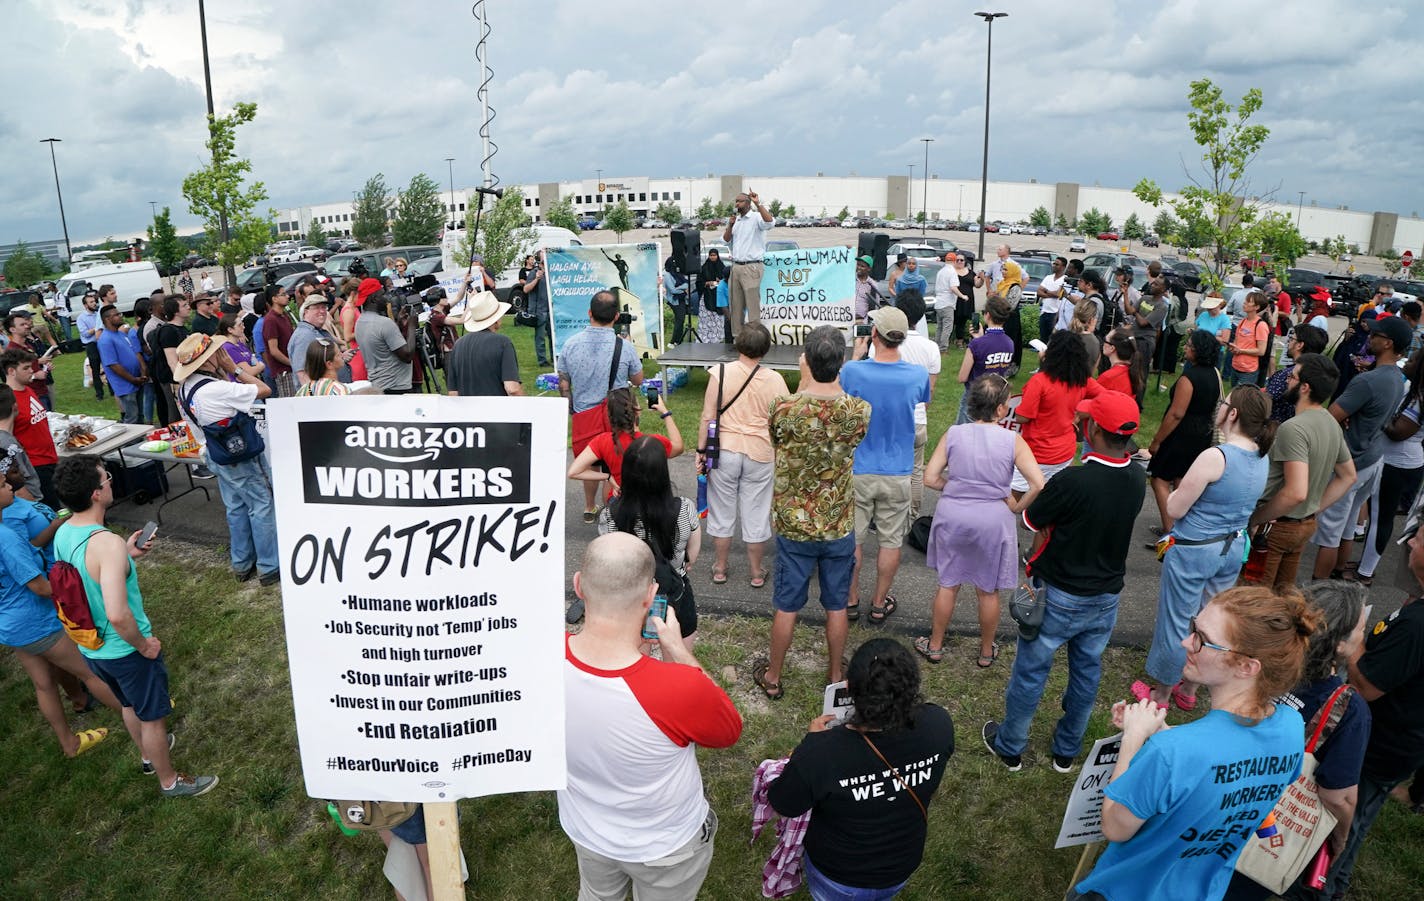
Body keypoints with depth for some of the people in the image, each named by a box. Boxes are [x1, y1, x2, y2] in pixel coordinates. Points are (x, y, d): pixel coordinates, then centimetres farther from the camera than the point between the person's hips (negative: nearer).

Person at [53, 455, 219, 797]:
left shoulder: (63, 534, -6)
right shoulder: (107, 543, -34)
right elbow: (117, 615, -39)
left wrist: (125, 556, 10)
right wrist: (143, 644, -22)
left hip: (90, 647, 8)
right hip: (123, 650, -8)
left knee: (130, 705, 32)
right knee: (152, 715, 15)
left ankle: (150, 753, 55)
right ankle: (169, 780, 35)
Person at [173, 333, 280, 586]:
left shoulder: (186, 387, 0)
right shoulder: (218, 389, -28)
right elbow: (264, 390, -22)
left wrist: (225, 373, -4)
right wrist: (234, 369, -15)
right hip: (241, 455, -9)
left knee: (236, 508, 19)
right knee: (262, 506, 2)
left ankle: (242, 564, 29)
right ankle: (270, 567, 9)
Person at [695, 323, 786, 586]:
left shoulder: (720, 373, -10)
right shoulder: (774, 379, -8)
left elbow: (708, 417, -9)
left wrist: (701, 450, 0)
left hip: (724, 450, 0)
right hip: (759, 454, 1)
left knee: (722, 511, 14)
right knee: (756, 513, 12)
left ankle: (720, 568, 26)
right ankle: (756, 572, 24)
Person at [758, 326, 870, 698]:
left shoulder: (785, 409, -21)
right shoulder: (859, 410, -15)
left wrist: (804, 384, 3)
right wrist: (833, 381, 8)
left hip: (794, 526, -1)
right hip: (840, 527, 1)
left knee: (786, 607, 14)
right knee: (836, 606, 19)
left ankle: (773, 677, 31)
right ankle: (835, 676, 36)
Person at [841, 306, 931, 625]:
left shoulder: (853, 371, -18)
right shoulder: (917, 375, -11)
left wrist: (856, 356, 10)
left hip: (858, 471, -1)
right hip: (897, 473, 1)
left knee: (852, 540, 14)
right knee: (890, 541, 14)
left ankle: (851, 601, 27)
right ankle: (880, 604, 26)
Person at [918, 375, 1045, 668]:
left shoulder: (953, 434, -8)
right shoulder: (1013, 441, -13)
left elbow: (930, 478, -7)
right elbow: (1038, 485, -19)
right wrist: (1017, 507, -3)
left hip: (952, 515, 2)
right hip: (993, 520, -1)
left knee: (948, 584, 19)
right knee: (988, 591, 18)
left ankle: (935, 646, 33)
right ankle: (986, 652, 35)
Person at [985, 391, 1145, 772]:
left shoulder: (1071, 481, -29)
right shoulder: (1137, 480, -9)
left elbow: (1030, 522, -15)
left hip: (1060, 597, -5)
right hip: (1106, 597, 6)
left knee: (1031, 671, 12)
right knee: (1087, 673, 20)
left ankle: (1010, 747, 29)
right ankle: (1066, 751, 37)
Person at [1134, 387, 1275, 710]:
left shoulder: (1215, 457, -25)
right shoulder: (1262, 458, -1)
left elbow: (1175, 510, -20)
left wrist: (1178, 491, 0)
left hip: (1194, 550, -7)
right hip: (1234, 549, 8)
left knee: (1175, 622, 9)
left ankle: (1160, 693, 24)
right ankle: (1189, 690, 36)